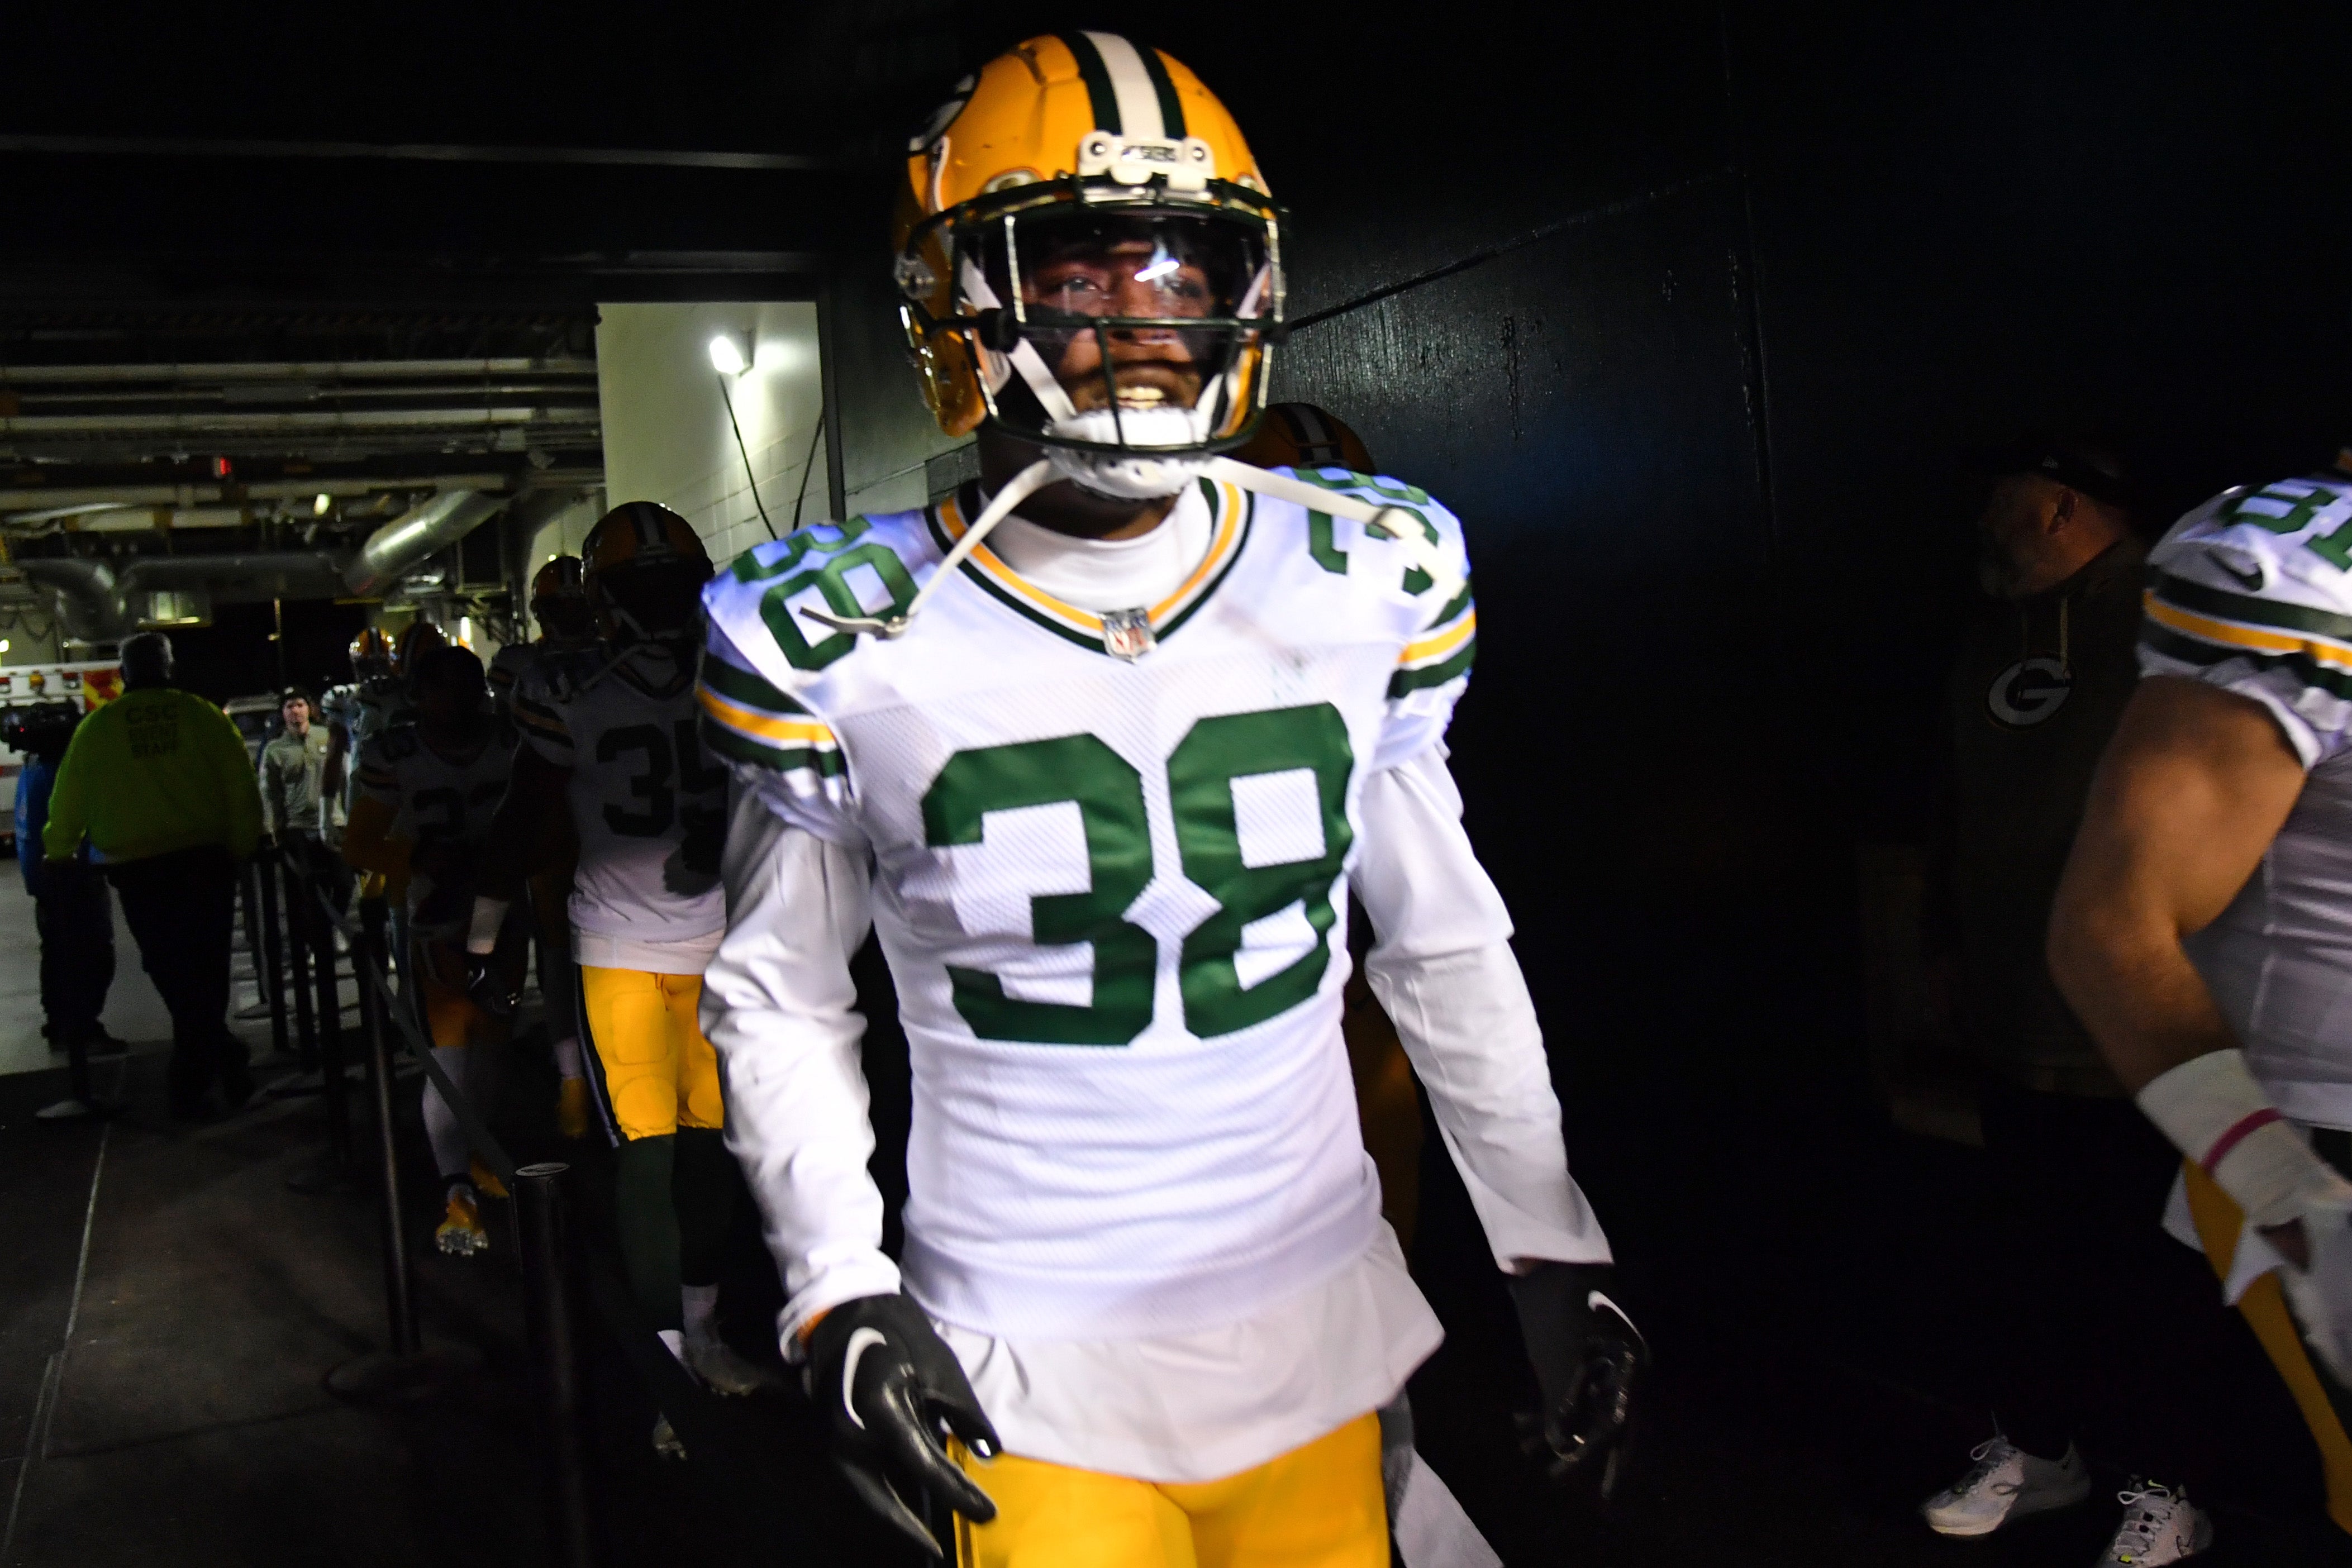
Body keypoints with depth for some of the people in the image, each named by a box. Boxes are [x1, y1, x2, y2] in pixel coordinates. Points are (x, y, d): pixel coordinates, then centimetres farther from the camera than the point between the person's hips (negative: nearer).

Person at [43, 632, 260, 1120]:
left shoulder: (96, 728, 2)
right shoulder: (203, 715, -1)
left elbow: (69, 800, 10)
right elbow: (241, 787, -3)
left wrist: (59, 852, 27)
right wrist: (242, 847, 9)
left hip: (137, 870, -1)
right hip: (205, 860, 1)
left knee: (174, 973, 5)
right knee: (205, 969, 12)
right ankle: (195, 1078, 16)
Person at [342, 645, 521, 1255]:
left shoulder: (511, 745, -1)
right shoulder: (394, 756, -8)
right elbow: (358, 845, -4)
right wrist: (418, 858, -21)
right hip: (438, 923, -3)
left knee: (489, 1043, 14)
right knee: (450, 1051, -12)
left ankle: (475, 1158, 34)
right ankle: (458, 1193, -10)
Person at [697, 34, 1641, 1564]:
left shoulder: (1365, 585, -4)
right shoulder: (847, 638, -11)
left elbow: (1446, 944, 6)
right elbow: (780, 994, 1)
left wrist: (1550, 1247, 8)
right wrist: (837, 1298, -9)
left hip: (1317, 1339, 3)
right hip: (1026, 1384, -2)